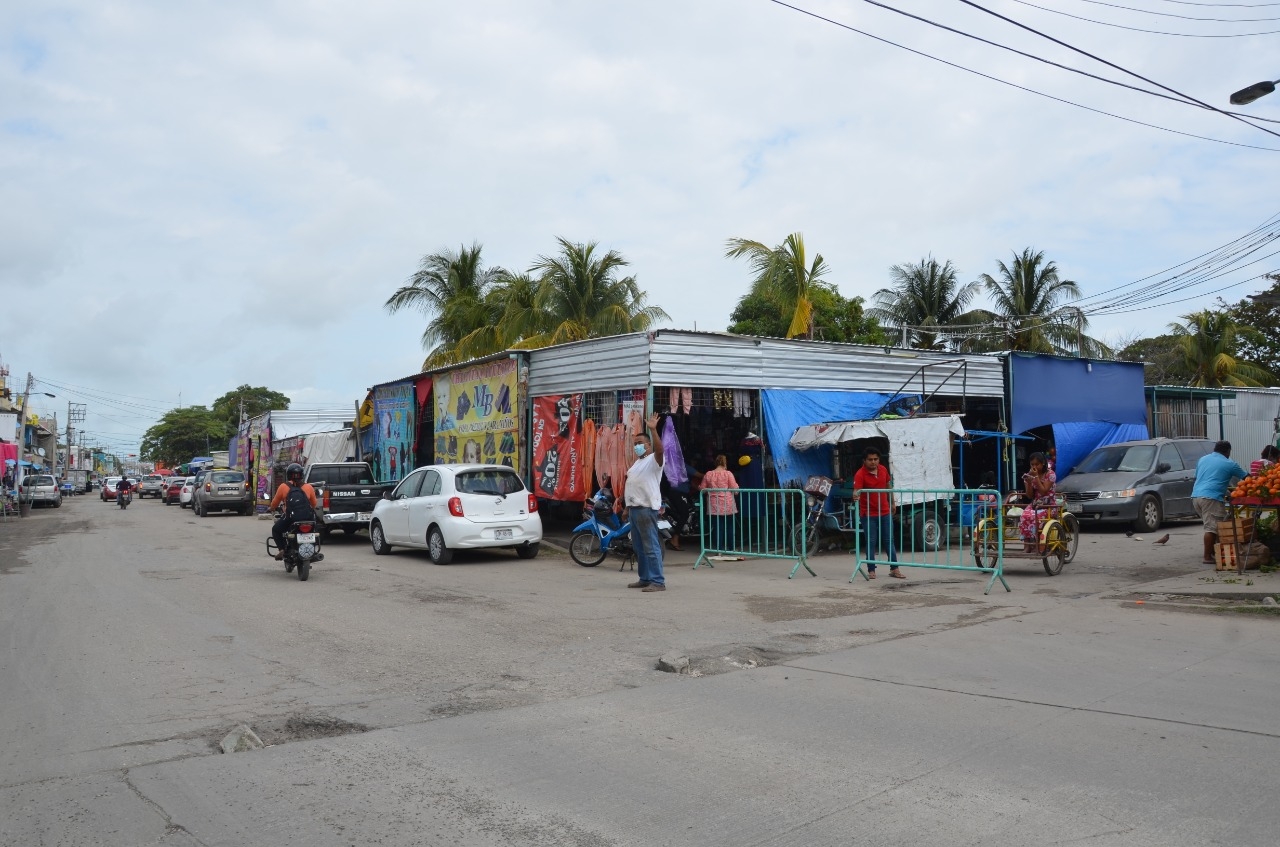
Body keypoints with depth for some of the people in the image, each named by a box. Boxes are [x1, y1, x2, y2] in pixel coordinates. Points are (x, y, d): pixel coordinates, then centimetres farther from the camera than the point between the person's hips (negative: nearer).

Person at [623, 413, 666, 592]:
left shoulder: (654, 459, -6)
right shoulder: (638, 463, 23)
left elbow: (660, 449, -29)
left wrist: (653, 430, -39)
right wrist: (627, 507, 24)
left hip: (646, 509, -10)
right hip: (634, 508, 10)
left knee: (651, 547, -12)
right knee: (639, 547, 14)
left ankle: (658, 581, -12)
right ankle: (645, 579, 21)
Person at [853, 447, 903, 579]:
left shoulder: (883, 470, 2)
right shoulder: (860, 474, -17)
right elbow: (857, 490, -29)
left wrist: (892, 503, 23)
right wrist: (856, 495, -53)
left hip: (885, 512, 5)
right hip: (869, 514, -5)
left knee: (889, 541, 10)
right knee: (871, 542, 1)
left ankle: (894, 569, 17)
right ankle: (871, 571, 8)